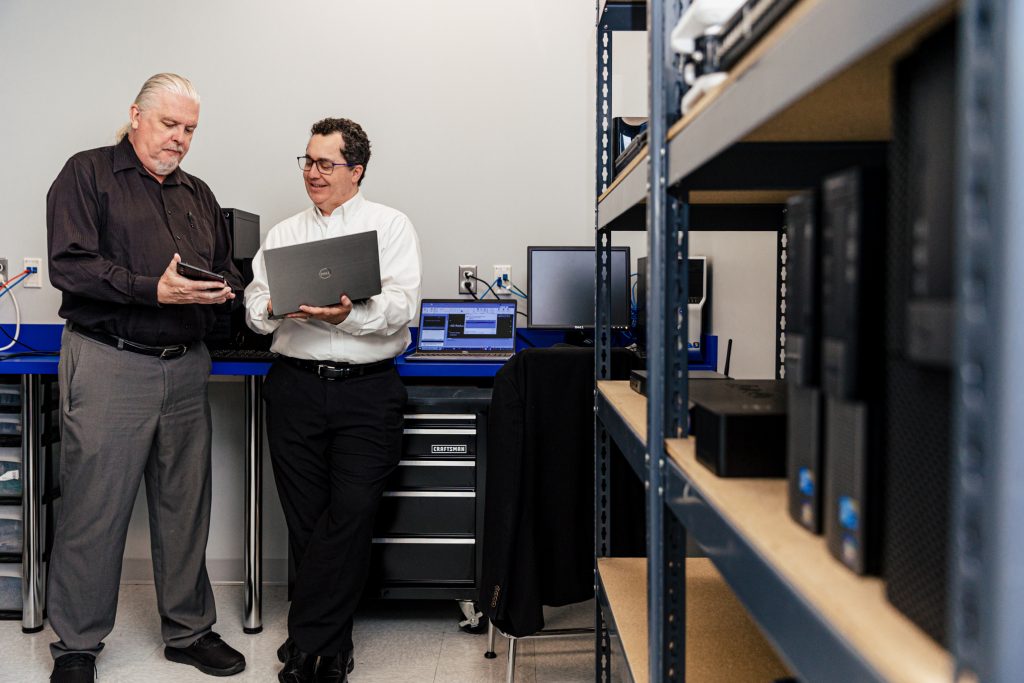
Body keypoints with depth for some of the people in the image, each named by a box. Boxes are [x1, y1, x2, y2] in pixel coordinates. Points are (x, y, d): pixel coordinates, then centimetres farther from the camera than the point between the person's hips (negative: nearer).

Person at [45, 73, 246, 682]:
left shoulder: (198, 195, 19)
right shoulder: (88, 175, 2)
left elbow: (228, 270, 19)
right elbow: (70, 265, -10)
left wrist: (222, 289, -5)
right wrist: (155, 290, -20)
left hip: (187, 368, 5)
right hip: (109, 366, -5)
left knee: (186, 507, 11)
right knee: (93, 511, 1)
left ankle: (189, 630, 26)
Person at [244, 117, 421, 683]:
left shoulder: (390, 226, 7)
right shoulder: (283, 233, 18)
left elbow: (401, 307, -6)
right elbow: (254, 308, 10)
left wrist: (348, 314, -23)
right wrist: (275, 308, -12)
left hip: (367, 387, -3)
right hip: (295, 386, 3)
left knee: (351, 514, -9)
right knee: (305, 521, 5)